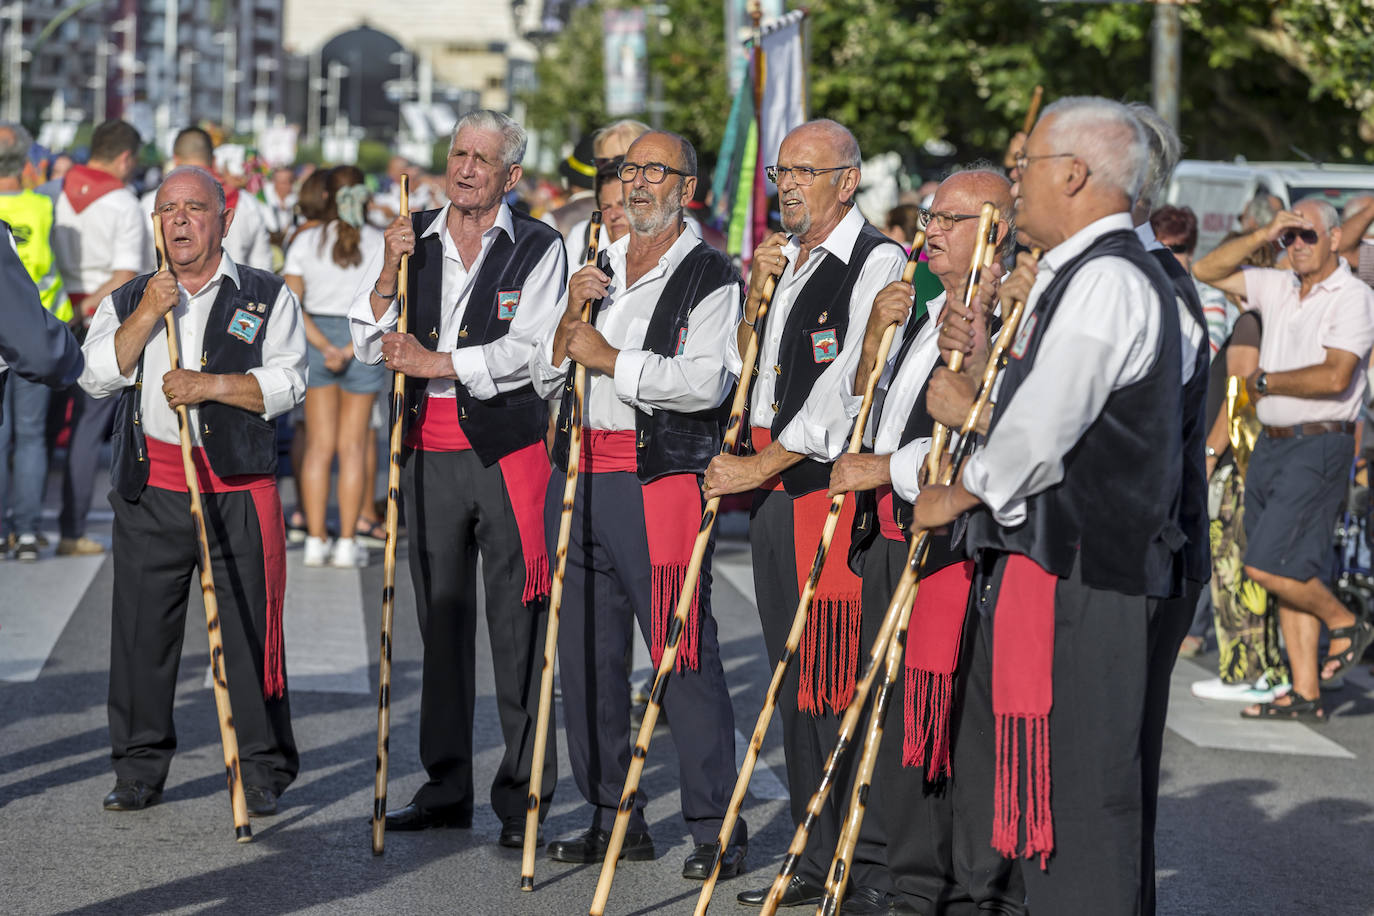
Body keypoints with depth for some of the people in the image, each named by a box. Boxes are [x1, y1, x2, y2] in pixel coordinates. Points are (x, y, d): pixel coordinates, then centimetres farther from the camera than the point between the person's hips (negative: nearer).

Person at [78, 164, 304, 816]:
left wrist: (211, 384, -14)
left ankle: (261, 772, 6)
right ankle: (139, 769, 15)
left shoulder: (267, 297, 8)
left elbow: (286, 384, -3)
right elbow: (98, 377, 2)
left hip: (239, 488, -2)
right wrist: (147, 315, -7)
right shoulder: (127, 301, 15)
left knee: (248, 631, -3)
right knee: (141, 630, 4)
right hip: (150, 489, 2)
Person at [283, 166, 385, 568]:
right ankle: (347, 543, 3)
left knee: (319, 445, 6)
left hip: (315, 337, 1)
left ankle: (316, 540, 2)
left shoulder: (306, 241, -2)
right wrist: (349, 351, -13)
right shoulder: (380, 243, -6)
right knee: (352, 446, 4)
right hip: (363, 343, -1)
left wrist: (324, 346, -13)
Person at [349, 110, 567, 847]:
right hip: (428, 451, 4)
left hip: (508, 448, -4)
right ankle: (446, 787, 17)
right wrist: (389, 273, -6)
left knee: (518, 625, -4)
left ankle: (524, 795, 1)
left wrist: (434, 363, -11)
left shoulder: (538, 248, 0)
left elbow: (529, 350, -10)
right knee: (440, 620, 9)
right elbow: (368, 343, 8)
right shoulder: (408, 240, 11)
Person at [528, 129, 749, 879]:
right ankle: (613, 817, 20)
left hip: (661, 478, -7)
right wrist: (571, 318, -3)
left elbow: (707, 381, -17)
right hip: (578, 477, 7)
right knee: (586, 653, 10)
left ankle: (717, 827, -3)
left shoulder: (711, 276, -3)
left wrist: (610, 361, -13)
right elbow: (545, 377, 15)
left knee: (683, 655, -8)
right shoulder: (596, 269, 17)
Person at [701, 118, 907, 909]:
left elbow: (849, 385, -15)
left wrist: (763, 465, -12)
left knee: (840, 682, -9)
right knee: (794, 684, 11)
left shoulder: (878, 262, -9)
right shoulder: (784, 257, 18)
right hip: (773, 489, 8)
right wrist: (757, 294, 5)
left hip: (832, 487, -8)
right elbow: (743, 363, 23)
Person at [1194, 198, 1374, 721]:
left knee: (1267, 564, -13)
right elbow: (1206, 271, 14)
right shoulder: (1277, 289, 12)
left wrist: (1265, 382, -8)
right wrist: (1262, 236, 2)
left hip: (1319, 447, -7)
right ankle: (1305, 694, 11)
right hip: (1271, 443, 7)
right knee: (1290, 572, 7)